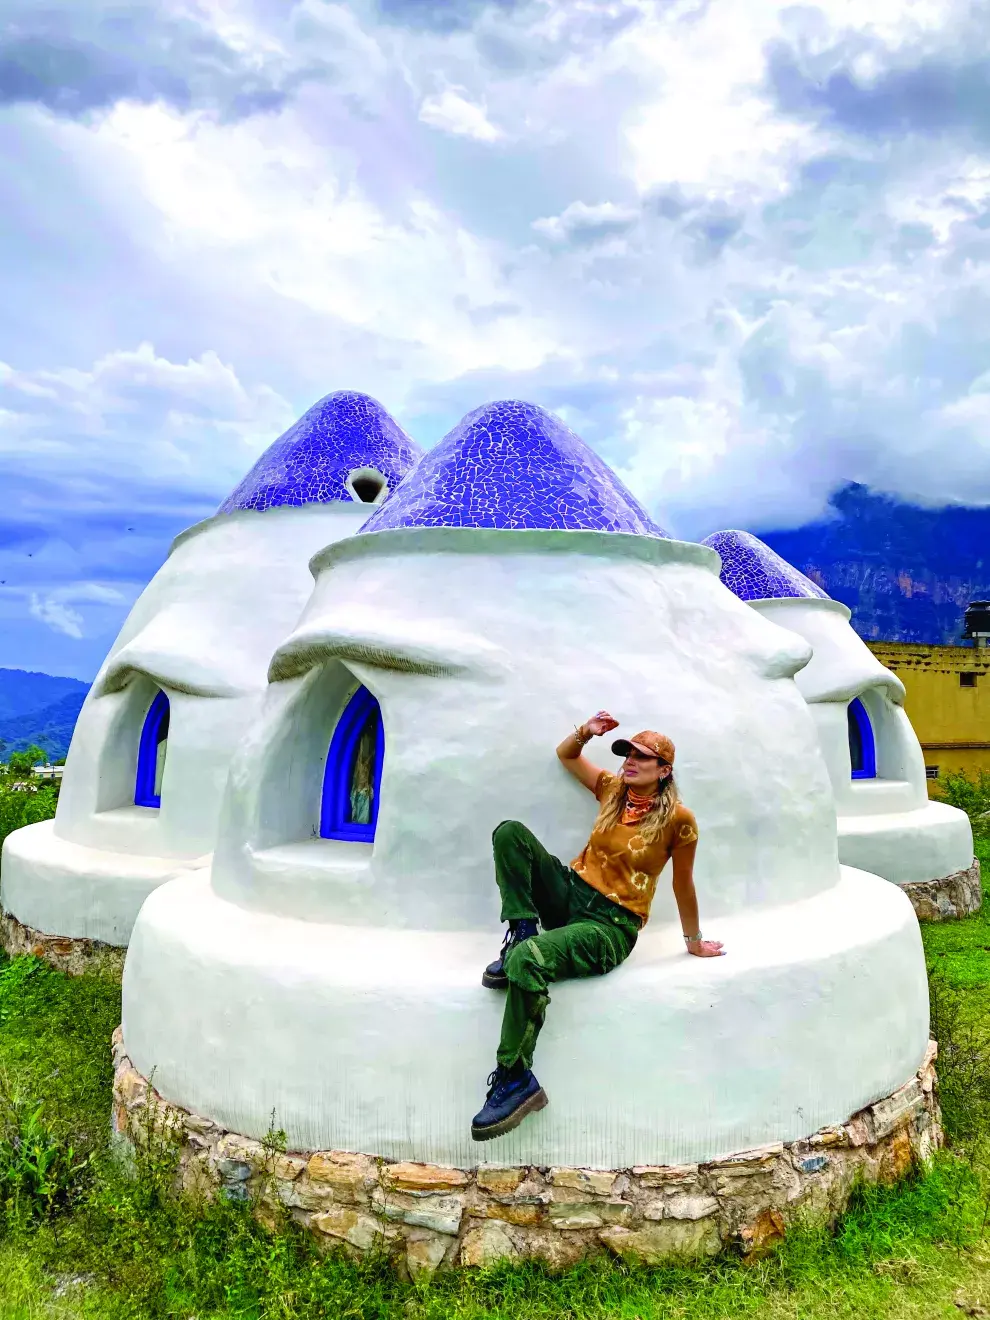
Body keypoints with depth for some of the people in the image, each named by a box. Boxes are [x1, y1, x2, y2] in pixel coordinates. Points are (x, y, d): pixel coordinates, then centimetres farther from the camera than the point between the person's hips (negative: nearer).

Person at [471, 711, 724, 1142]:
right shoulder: (612, 789, 8)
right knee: (509, 831, -18)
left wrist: (694, 941, 14)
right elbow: (565, 755, 20)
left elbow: (683, 884, 3)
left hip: (610, 924, -6)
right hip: (569, 893, 6)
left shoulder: (677, 818, -8)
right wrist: (586, 732, -1)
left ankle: (515, 1080, -19)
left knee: (528, 960, -34)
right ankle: (522, 932, -14)